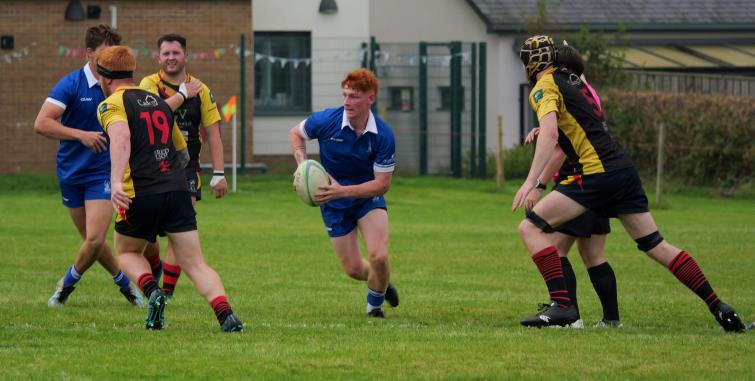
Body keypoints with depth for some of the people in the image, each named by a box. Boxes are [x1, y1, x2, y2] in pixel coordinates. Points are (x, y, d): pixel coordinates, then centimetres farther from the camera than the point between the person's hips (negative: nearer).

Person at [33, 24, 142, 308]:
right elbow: (41, 124, -21)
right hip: (71, 174, 0)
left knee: (95, 240, -13)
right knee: (91, 240, 9)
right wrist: (81, 135, -28)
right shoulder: (71, 85, -13)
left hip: (103, 172, 0)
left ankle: (67, 284, 12)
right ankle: (124, 281, 33)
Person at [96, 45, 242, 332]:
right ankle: (225, 315, -20)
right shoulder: (158, 101, 21)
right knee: (195, 263, 0)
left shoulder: (112, 105, 1)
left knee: (126, 252, 21)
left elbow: (121, 138, -23)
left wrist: (116, 181, -34)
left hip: (141, 195, -4)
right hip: (178, 190, 4)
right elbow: (183, 153, 30)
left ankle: (153, 292, -6)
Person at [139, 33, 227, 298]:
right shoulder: (150, 84, -1)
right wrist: (183, 94, -15)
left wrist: (218, 174, -2)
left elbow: (212, 132, 5)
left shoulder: (200, 90, 5)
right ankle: (154, 267, 33)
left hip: (186, 168, 1)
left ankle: (167, 291, -6)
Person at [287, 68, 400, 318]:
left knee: (378, 257, -20)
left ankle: (375, 304, 12)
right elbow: (295, 133, 1)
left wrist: (342, 191, -30)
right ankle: (381, 285, 40)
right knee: (354, 269, 2)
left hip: (368, 197, -1)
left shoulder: (383, 135, -23)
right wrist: (302, 165, -15)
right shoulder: (326, 121, -20)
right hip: (334, 205, 1)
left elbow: (382, 183, -20)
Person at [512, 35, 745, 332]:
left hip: (596, 173, -8)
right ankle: (718, 307, 10)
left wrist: (530, 181, -26)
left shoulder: (544, 87, -2)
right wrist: (546, 133, 34)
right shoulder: (573, 81, 23)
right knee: (656, 246, 13)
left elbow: (550, 133, -19)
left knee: (530, 227, -6)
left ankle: (561, 305, -18)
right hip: (623, 166, 8)